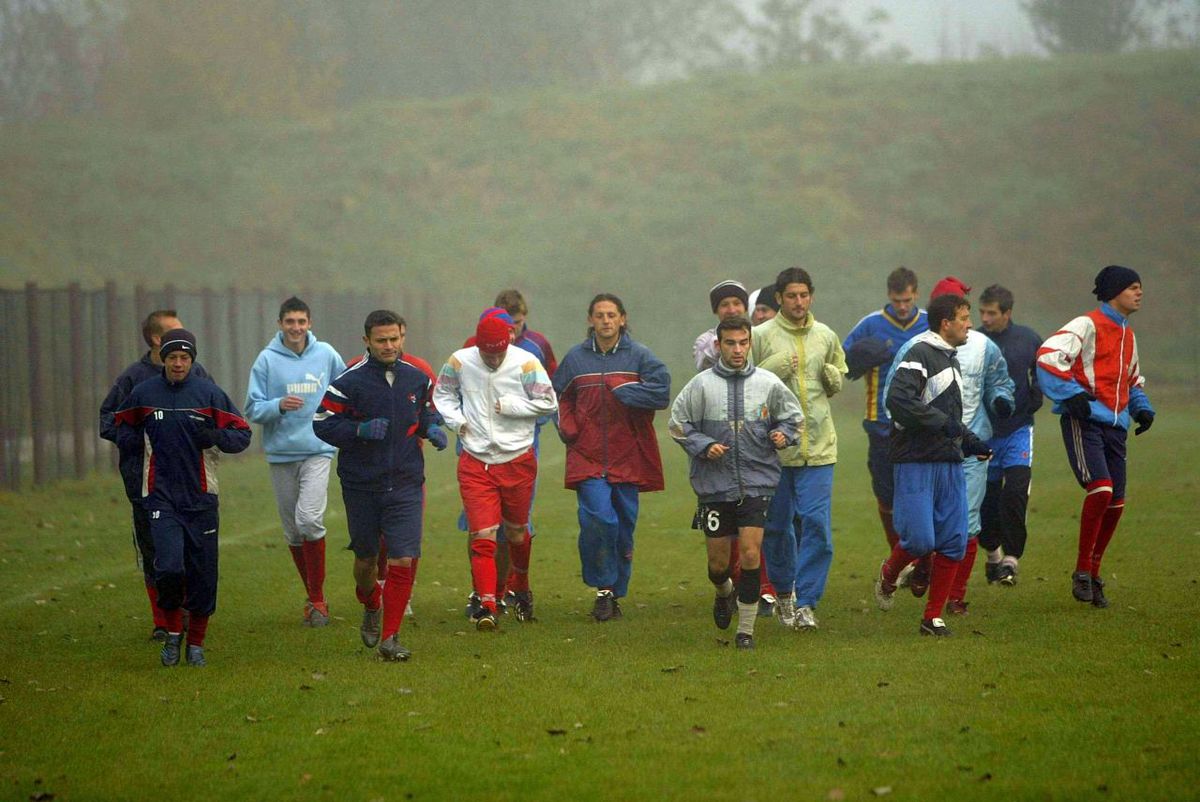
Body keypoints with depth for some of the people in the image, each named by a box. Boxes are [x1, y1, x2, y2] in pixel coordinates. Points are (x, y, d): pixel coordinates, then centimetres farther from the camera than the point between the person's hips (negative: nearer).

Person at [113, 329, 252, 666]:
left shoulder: (209, 393, 1)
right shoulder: (143, 394, 4)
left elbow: (242, 434, 4)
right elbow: (122, 424, 22)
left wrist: (214, 436, -16)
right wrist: (130, 439, -1)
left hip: (201, 497, 1)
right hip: (161, 495, -1)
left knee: (202, 574, 2)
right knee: (169, 567, -16)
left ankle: (196, 643, 19)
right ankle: (173, 632, 6)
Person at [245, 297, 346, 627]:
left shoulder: (326, 354, 3)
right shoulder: (267, 359, -2)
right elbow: (253, 409, -3)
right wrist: (279, 405, -20)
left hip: (318, 451, -1)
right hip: (281, 453, 1)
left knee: (309, 519, -18)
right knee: (293, 531, 8)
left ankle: (317, 597, -9)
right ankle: (312, 595, 24)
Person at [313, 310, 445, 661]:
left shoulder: (417, 378, 4)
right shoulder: (350, 382, -9)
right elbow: (322, 423, -8)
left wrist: (431, 428, 0)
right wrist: (360, 430, -22)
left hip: (406, 485, 1)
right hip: (361, 485, -1)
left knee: (403, 561, -10)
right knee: (366, 558, 14)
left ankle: (390, 637, -1)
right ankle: (371, 608, 45)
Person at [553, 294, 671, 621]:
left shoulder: (639, 356, 0)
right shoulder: (576, 358, 7)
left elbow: (661, 391, -13)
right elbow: (558, 397, 18)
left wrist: (619, 390, -15)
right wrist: (568, 429, 3)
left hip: (627, 456, 0)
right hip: (587, 456, 0)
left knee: (624, 525, 6)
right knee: (598, 518, -18)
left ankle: (616, 593, 20)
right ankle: (603, 588, -4)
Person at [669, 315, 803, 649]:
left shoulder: (768, 383, 2)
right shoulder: (701, 384, -2)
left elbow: (793, 417, 16)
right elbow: (678, 424, 4)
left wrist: (783, 434, -5)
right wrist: (704, 446, -11)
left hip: (757, 483, 0)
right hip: (714, 484, 0)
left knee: (750, 554, -10)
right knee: (718, 561, 7)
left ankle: (746, 628, 2)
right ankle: (724, 592, 44)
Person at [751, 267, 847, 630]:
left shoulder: (826, 337, 9)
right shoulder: (761, 336, -2)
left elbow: (838, 385, 19)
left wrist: (832, 377, -4)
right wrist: (774, 370, -18)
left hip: (818, 447, 2)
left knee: (817, 525, -7)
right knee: (777, 525, 8)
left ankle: (806, 602, -3)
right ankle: (784, 590, 29)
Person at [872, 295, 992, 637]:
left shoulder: (950, 360, 20)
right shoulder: (920, 355, -10)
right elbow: (898, 400, -23)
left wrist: (970, 442, 16)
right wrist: (942, 421, -20)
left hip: (950, 465, 8)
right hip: (916, 464, -8)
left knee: (954, 543, 2)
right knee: (920, 540, -13)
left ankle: (933, 616, 11)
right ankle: (888, 574, 19)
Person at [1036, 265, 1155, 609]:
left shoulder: (1127, 335, 21)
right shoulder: (1088, 325, -6)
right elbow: (1048, 355, -17)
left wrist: (1142, 408, 15)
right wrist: (1071, 394, -21)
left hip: (1115, 426, 8)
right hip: (1084, 422, -8)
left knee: (1116, 503, 5)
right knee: (1100, 489, -22)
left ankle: (1093, 575, 18)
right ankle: (1082, 571, -12)